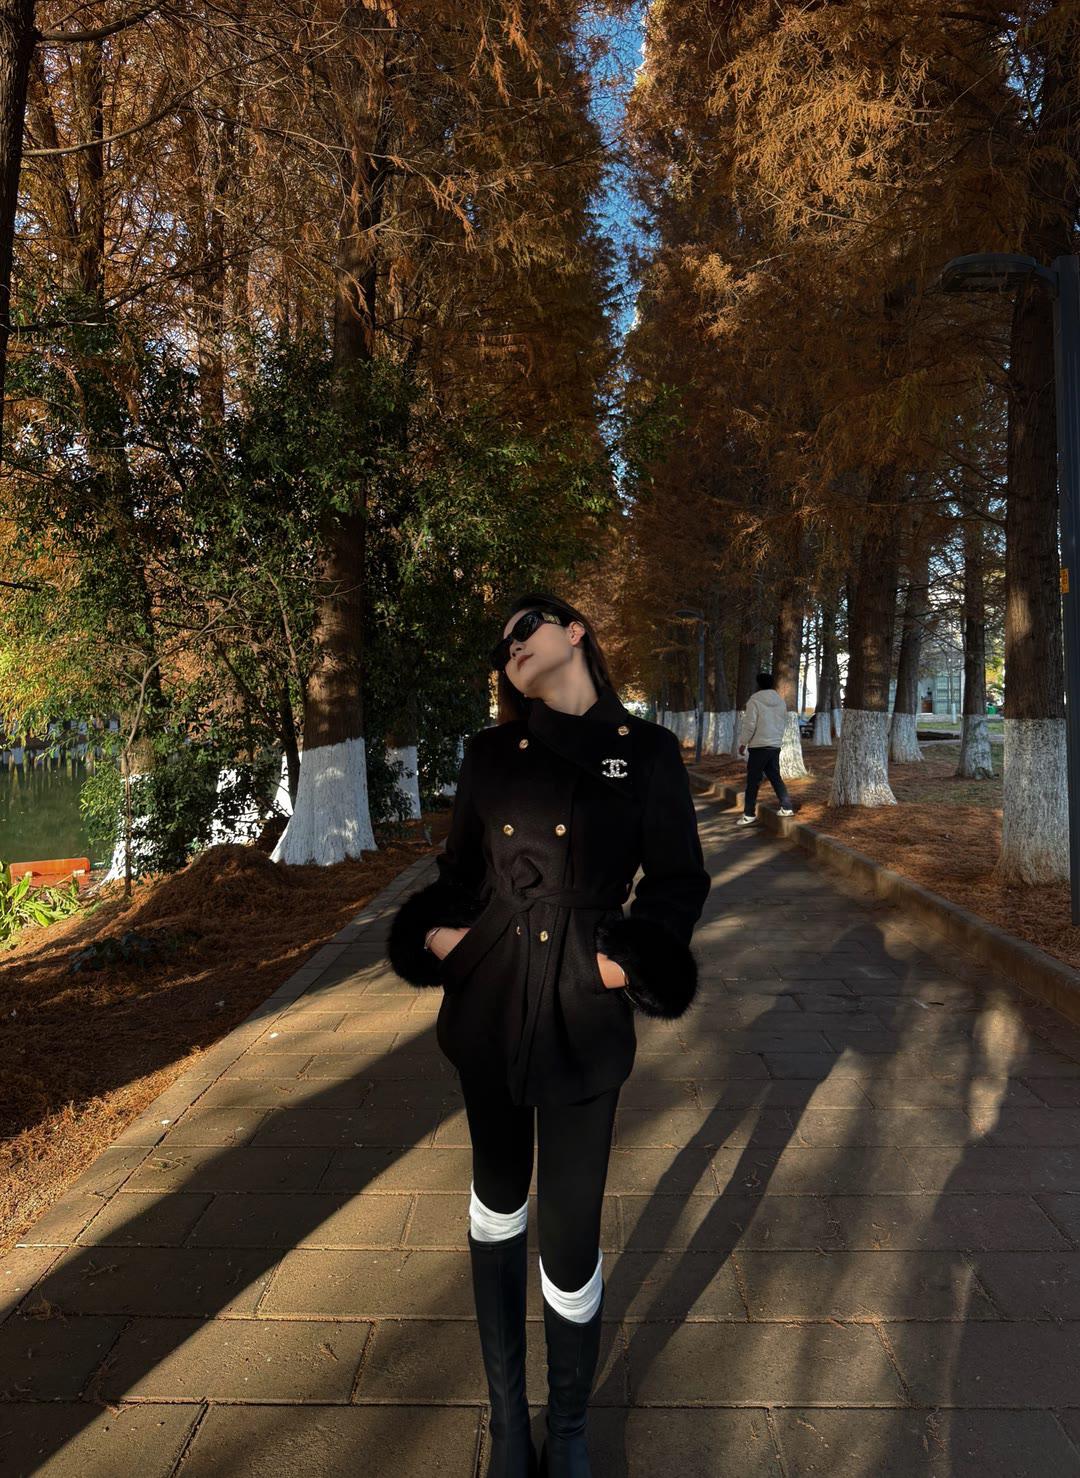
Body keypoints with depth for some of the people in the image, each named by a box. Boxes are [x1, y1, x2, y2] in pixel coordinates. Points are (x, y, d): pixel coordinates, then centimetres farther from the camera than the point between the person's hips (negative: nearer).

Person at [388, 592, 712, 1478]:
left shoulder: (647, 752, -3)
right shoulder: (491, 754, 4)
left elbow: (679, 879, 0)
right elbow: (460, 865, 13)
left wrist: (632, 959, -13)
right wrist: (434, 930, -4)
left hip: (585, 1019, -3)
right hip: (489, 1005, 3)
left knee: (572, 1233, 4)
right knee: (499, 1196, 18)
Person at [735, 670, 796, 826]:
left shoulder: (755, 700, -12)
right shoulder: (781, 701, 8)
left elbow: (749, 724, -15)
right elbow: (783, 722, 13)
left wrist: (743, 743, -5)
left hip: (759, 745, -6)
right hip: (775, 745, 6)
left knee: (753, 781, 0)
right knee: (775, 777, 16)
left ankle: (749, 814, 2)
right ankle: (787, 807, 15)